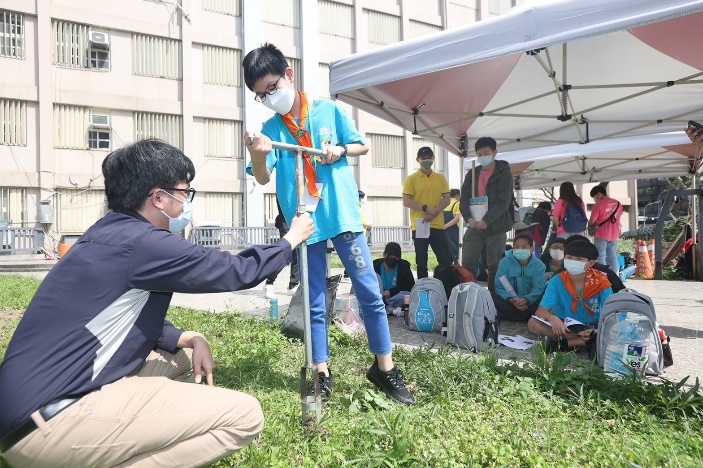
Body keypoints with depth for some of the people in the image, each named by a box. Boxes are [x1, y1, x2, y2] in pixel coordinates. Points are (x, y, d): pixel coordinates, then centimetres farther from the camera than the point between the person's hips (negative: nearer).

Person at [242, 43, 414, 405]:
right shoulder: (271, 129, 4)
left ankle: (385, 368, 14)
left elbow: (362, 146, 11)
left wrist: (341, 150, -10)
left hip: (343, 215, -1)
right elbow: (262, 178, -7)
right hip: (306, 222, 1)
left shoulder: (329, 110, 2)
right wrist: (258, 155, -28)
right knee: (315, 304, 8)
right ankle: (322, 374, 20)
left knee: (369, 291, 0)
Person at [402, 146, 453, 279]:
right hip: (419, 225, -2)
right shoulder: (411, 179, 1)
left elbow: (446, 199, 5)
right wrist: (426, 208, -15)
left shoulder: (441, 178, 10)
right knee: (421, 262, 4)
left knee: (446, 260, 4)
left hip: (437, 225, 2)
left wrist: (434, 212, -11)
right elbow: (406, 202, -6)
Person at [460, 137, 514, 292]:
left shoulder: (504, 173, -2)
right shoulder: (472, 173, 11)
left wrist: (486, 220, -21)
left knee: (495, 266, 5)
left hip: (496, 226, -3)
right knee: (467, 264, -1)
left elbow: (503, 202, -11)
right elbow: (464, 199, 5)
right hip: (474, 225, 3)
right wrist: (469, 218, -13)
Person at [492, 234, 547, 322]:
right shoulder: (505, 262, -2)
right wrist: (511, 299, -31)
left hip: (530, 302, 1)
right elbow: (499, 287, -10)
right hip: (510, 304, 0)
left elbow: (539, 287, -13)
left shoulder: (538, 265, -1)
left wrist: (526, 299, -34)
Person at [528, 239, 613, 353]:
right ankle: (589, 342, -24)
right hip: (567, 327, 1)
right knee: (533, 323, -24)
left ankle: (562, 343, -24)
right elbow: (540, 311, -15)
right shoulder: (557, 281, -10)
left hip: (593, 327, -1)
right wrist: (553, 318, -38)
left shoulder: (601, 282, -11)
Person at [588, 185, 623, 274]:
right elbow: (618, 217, 17)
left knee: (601, 258, 1)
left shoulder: (598, 204, -13)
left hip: (601, 235, -6)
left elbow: (591, 221, -13)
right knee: (613, 257, 11)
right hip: (614, 235, 6)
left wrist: (590, 225, 7)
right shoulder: (618, 204, 8)